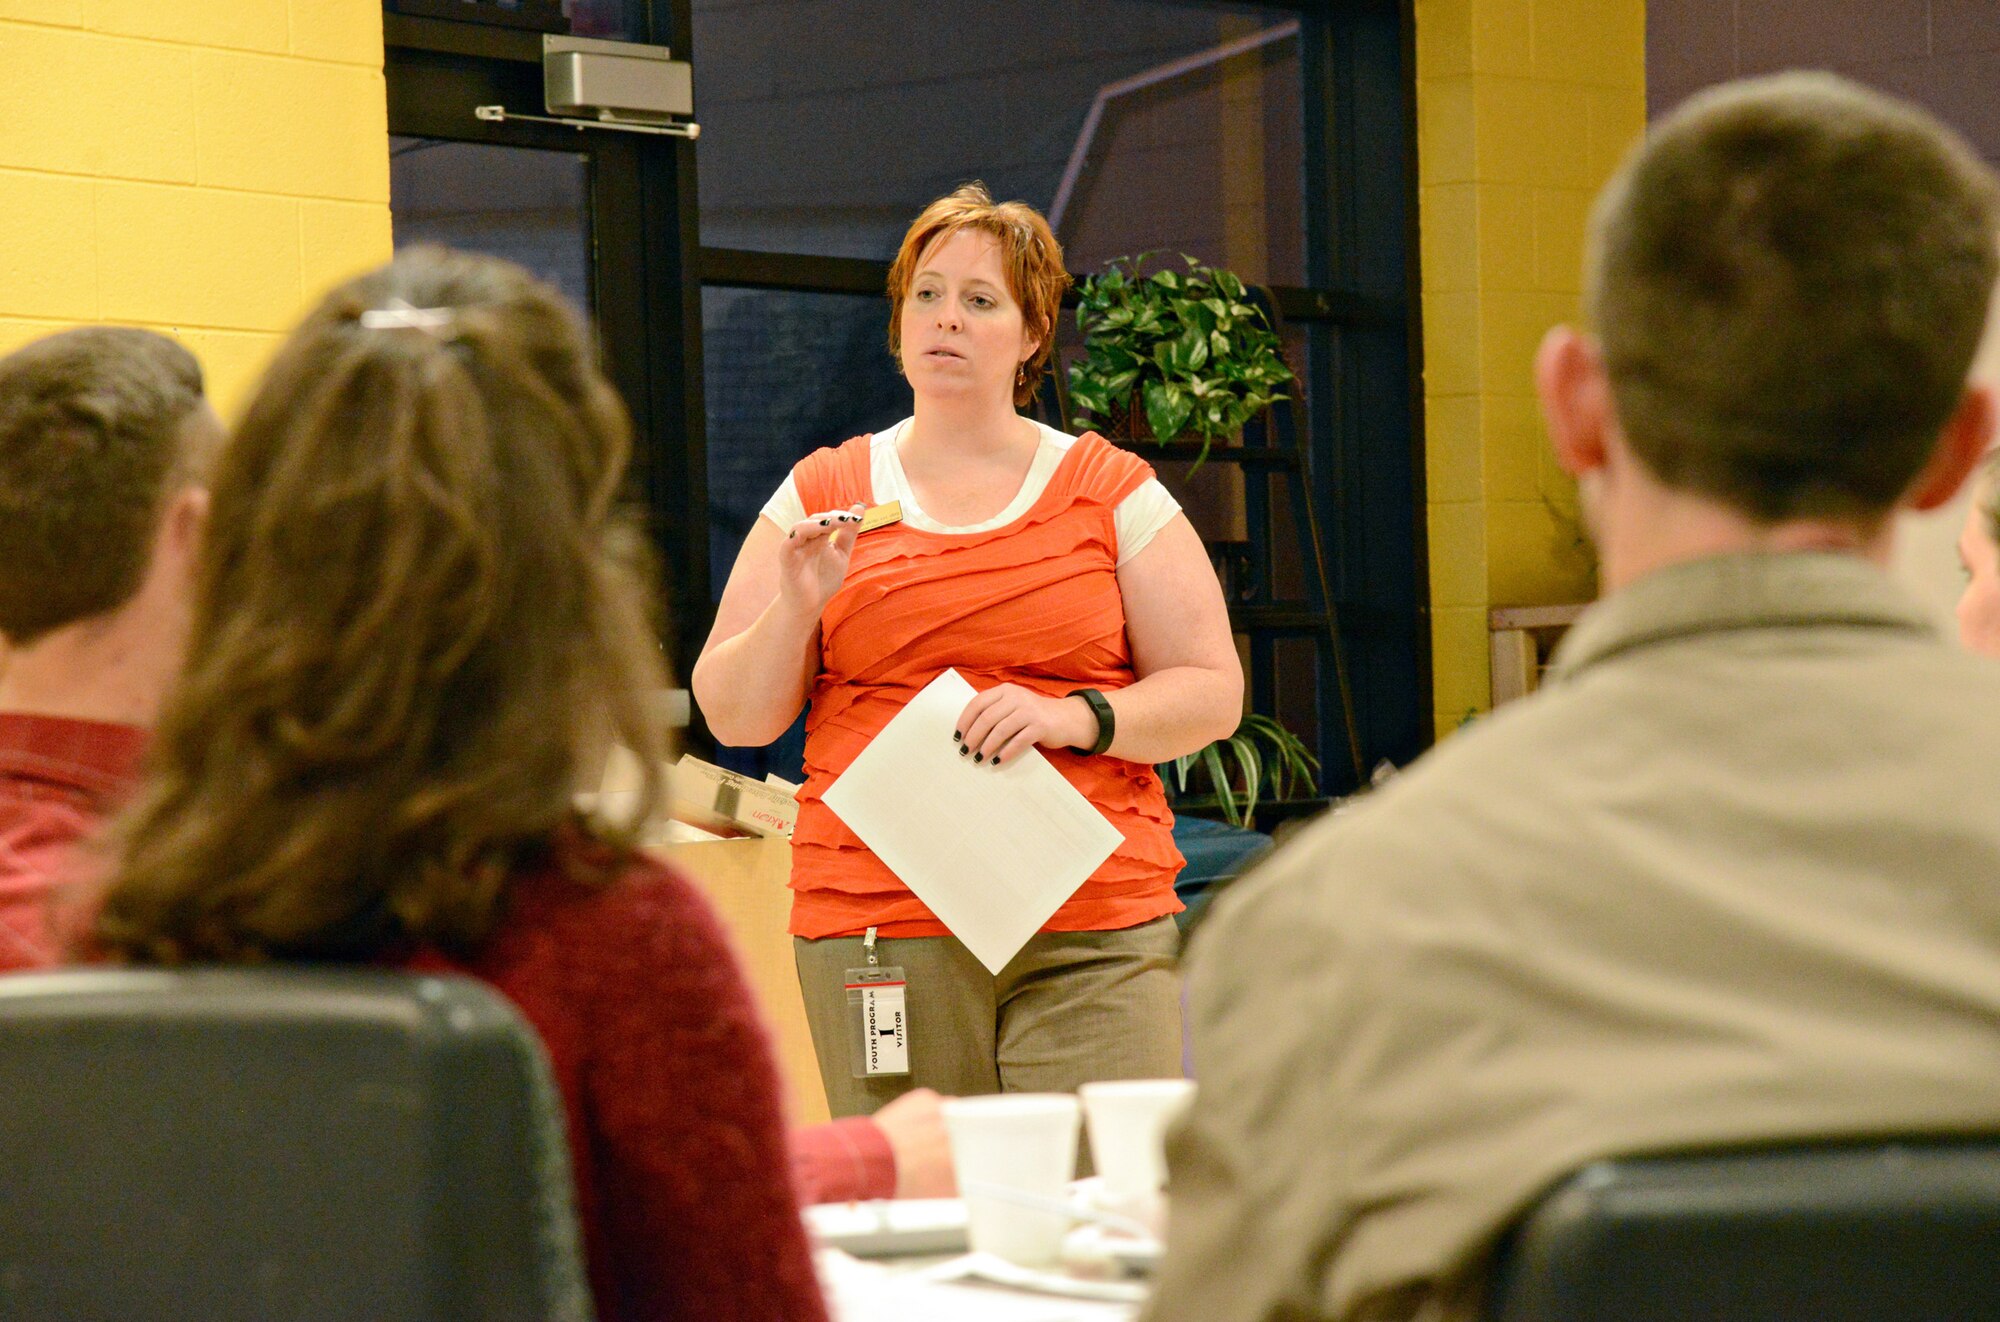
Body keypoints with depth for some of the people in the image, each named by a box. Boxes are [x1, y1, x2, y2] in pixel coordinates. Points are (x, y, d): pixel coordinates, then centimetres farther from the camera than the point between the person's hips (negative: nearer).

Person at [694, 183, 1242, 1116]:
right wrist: (797, 605, -8)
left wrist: (1073, 718, -11)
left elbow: (1212, 693, 5)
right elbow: (734, 718, 9)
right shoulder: (823, 495, 12)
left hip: (1095, 934, 0)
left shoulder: (1112, 490, 9)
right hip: (875, 928, 1)